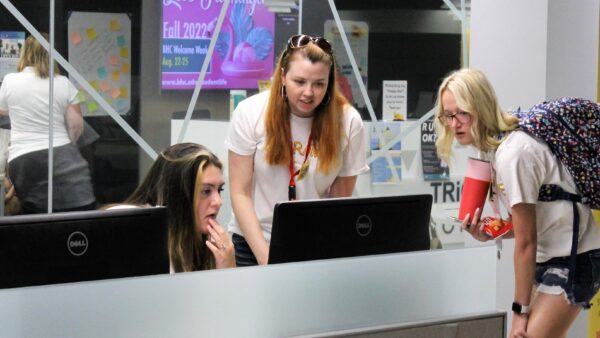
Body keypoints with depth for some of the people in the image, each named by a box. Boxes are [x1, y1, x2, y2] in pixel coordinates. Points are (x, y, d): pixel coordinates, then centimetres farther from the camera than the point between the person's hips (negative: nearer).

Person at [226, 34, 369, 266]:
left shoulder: (348, 121, -7)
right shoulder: (250, 112, -7)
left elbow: (341, 200, -1)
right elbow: (240, 193, -4)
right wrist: (264, 255, -12)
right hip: (252, 242, 0)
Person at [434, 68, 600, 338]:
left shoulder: (513, 154, -22)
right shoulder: (492, 149, 5)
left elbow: (526, 240, -18)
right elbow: (521, 222, 9)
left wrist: (520, 309, -12)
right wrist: (488, 232, -10)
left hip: (574, 260, -9)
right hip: (549, 257, 9)